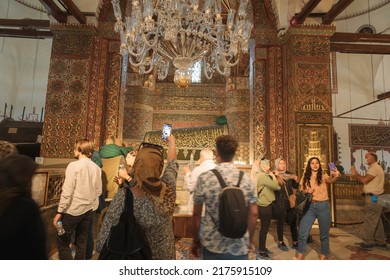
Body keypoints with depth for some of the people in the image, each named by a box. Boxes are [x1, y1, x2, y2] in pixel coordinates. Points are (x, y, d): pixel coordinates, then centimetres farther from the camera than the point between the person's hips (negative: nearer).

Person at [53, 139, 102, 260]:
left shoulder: (74, 165, -14)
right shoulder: (96, 167, 0)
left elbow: (67, 191, -15)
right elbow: (98, 191, 4)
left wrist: (59, 212, -8)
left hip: (73, 210, -6)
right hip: (88, 209, 6)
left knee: (62, 242, 10)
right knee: (82, 242, 19)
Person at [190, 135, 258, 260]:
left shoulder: (204, 178, -12)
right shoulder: (246, 178, -7)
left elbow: (196, 214, -5)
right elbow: (253, 214, -1)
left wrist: (195, 240, 10)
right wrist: (249, 240, 14)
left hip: (212, 245, -1)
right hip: (240, 247, 1)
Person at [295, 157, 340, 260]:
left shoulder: (323, 176, -2)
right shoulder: (305, 177, 5)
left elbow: (330, 180, -25)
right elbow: (300, 189, 9)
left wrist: (336, 176, -47)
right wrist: (307, 191, -13)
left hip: (323, 206, -2)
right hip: (310, 206, 2)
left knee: (324, 234, 12)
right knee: (302, 232, 3)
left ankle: (323, 256, 31)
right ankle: (300, 256, 20)